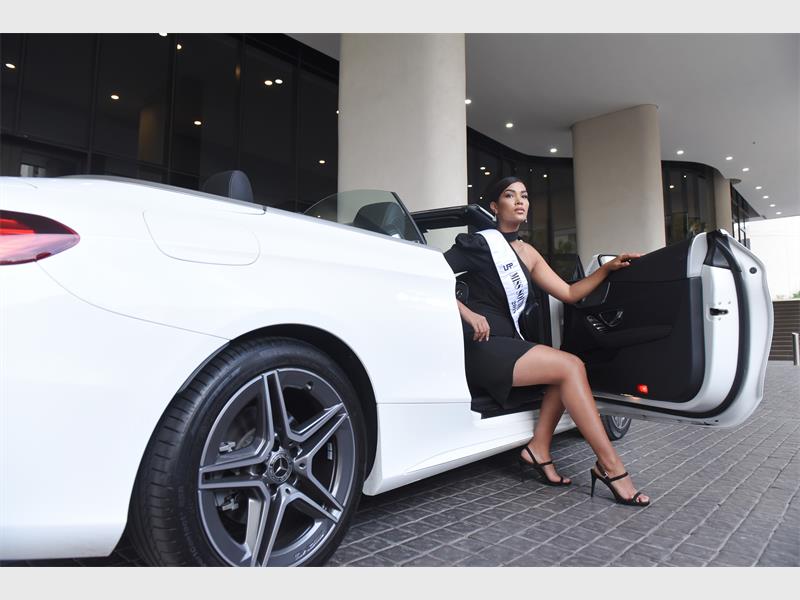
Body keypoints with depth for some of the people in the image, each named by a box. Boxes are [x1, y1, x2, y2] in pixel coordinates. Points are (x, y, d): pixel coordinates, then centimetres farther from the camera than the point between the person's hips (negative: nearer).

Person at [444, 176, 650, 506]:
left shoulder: (527, 253, 19)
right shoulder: (479, 243, -3)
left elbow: (568, 293, 17)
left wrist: (608, 268, 9)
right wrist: (468, 314, -19)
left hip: (505, 345, 8)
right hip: (480, 346, -8)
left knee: (569, 369, -9)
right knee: (570, 366, -16)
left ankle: (538, 450, -5)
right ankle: (610, 466, -10)